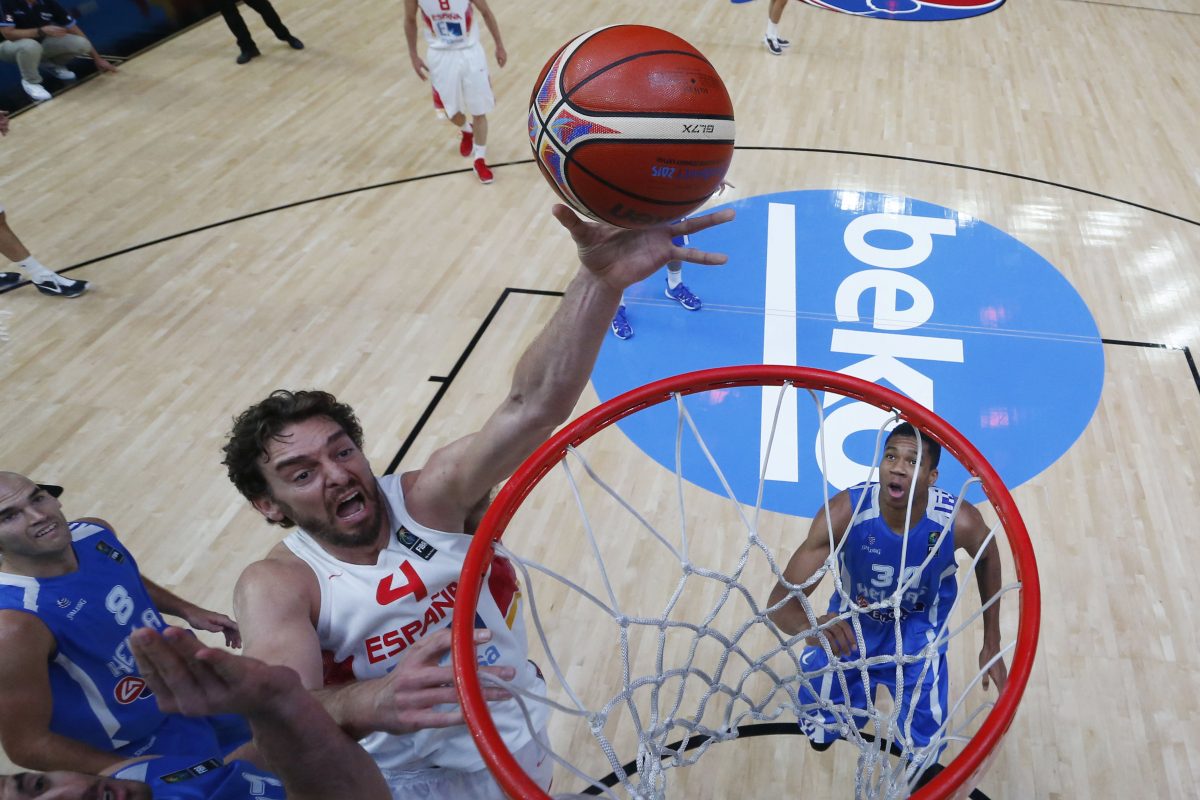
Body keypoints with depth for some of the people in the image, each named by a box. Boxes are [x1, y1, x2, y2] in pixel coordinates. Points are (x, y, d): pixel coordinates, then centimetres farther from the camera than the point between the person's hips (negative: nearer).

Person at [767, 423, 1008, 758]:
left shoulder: (960, 521, -30)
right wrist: (811, 626, -60)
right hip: (851, 622, 0)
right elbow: (781, 598, -37)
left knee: (923, 748, -2)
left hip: (919, 628, 1)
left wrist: (992, 646, 1)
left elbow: (988, 558, -3)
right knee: (819, 736, 6)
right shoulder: (845, 512, -35)